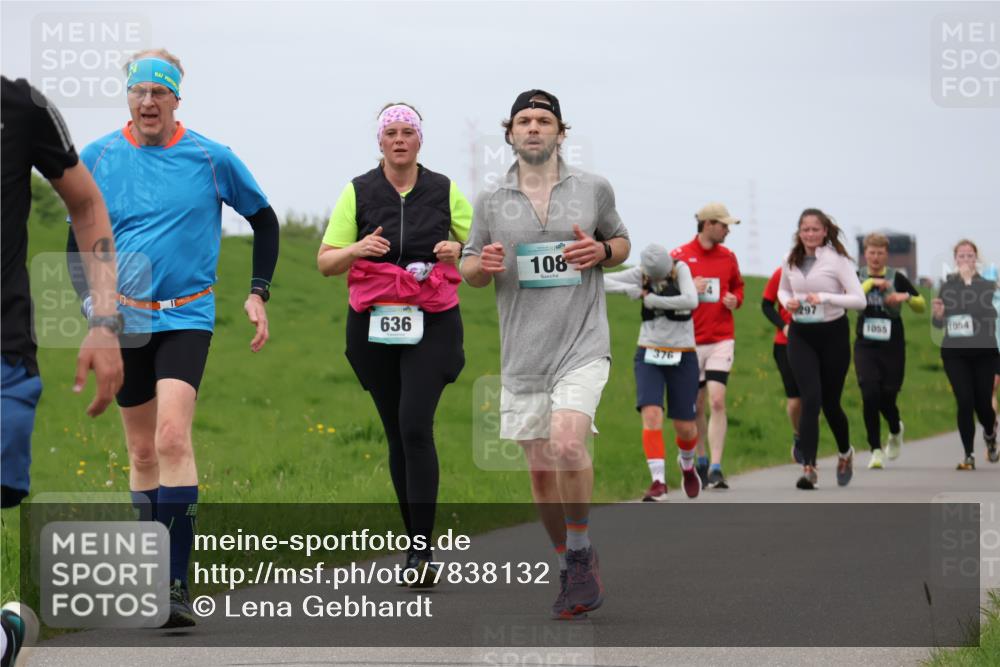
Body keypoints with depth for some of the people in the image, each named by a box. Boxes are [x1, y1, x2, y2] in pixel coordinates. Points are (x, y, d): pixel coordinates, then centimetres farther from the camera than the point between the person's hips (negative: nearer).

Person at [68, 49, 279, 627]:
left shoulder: (211, 158, -2)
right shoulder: (98, 158, 2)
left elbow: (264, 220, 11)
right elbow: (79, 239, 9)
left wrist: (258, 293, 5)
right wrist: (93, 302, -6)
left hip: (186, 316, -3)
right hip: (125, 321, 3)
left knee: (173, 438, -19)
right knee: (143, 454, 9)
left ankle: (177, 586, -20)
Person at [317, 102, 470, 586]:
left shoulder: (444, 191, 5)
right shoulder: (358, 192, 4)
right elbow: (325, 262, 3)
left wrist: (458, 249, -9)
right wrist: (358, 249, -18)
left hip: (432, 323, -2)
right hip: (374, 327, 2)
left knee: (415, 424, -17)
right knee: (396, 434, 6)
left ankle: (422, 549, -18)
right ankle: (417, 541, 19)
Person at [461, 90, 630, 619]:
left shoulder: (593, 189, 4)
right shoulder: (492, 202, 7)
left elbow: (622, 244, 17)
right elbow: (468, 271, 14)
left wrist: (601, 251, -7)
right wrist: (483, 264, -10)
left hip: (582, 343, -3)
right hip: (522, 353, 3)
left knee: (567, 444, -24)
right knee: (540, 469, 6)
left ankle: (580, 553, -4)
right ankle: (571, 572, 23)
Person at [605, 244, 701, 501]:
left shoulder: (681, 269, -10)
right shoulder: (640, 275, -4)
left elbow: (691, 301, -27)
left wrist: (651, 299, -23)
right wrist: (631, 290, -24)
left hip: (682, 359, -1)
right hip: (649, 357, 1)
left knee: (684, 427, 6)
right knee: (651, 416, -20)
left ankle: (687, 462, 39)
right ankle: (658, 481, -21)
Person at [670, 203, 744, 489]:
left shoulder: (728, 257, 8)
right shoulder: (679, 256, -1)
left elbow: (738, 285, 23)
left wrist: (735, 300, 2)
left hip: (721, 340, 1)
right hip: (690, 340, -1)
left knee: (717, 401, -14)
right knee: (695, 406, 8)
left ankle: (716, 469, -16)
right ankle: (701, 462, 27)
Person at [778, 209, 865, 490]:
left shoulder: (837, 260, -10)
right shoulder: (791, 261, 4)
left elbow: (859, 299, -14)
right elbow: (782, 289, 21)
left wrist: (825, 298, -25)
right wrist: (787, 302, -2)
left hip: (833, 334, -2)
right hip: (801, 336, 2)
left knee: (830, 402, 8)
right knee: (810, 399, -13)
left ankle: (845, 453, 37)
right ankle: (808, 468, -15)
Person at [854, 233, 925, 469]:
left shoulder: (897, 278, 1)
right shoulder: (857, 277, 3)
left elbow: (922, 307, 5)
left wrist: (906, 297, -13)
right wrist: (871, 282, -21)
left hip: (893, 347, 0)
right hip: (865, 346, 0)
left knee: (887, 398, 3)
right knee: (870, 395, -14)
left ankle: (896, 431, 38)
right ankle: (875, 450, -5)